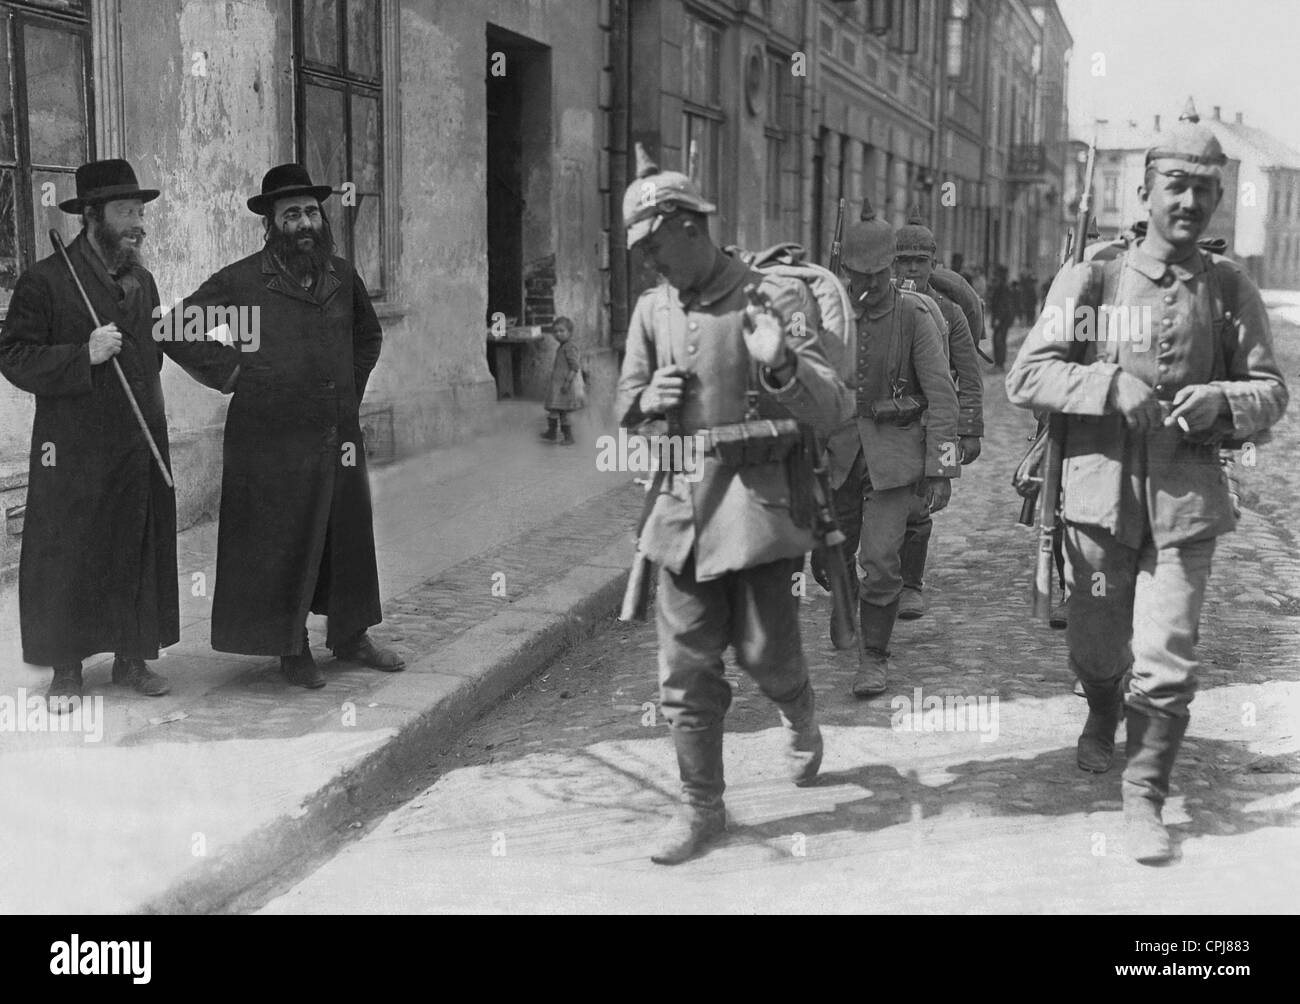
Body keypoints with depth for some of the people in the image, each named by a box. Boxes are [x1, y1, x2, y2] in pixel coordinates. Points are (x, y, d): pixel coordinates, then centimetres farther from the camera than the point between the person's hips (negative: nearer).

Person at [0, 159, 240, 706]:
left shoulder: (142, 280, 12)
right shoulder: (45, 280, -7)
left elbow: (173, 339, 24)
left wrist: (233, 369, 17)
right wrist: (83, 355, -20)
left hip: (141, 446, 6)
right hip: (74, 450, -5)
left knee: (142, 549, 9)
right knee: (68, 558, 2)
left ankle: (133, 657, 22)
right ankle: (66, 669, 15)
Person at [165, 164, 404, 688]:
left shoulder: (342, 275, 8)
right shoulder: (242, 280, -6)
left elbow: (368, 334, 25)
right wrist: (230, 375, 0)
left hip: (338, 431, 5)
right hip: (272, 438, -5)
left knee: (349, 532, 11)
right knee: (281, 541, 2)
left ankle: (350, 636, 27)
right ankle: (291, 649, 16)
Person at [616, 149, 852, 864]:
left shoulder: (775, 299, -6)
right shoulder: (651, 309, 9)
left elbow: (831, 413, -10)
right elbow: (626, 412, 17)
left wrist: (779, 365, -30)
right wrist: (649, 401, -7)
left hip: (757, 504, -4)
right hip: (681, 509, 4)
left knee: (765, 654, 4)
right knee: (685, 671, 6)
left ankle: (800, 722, 39)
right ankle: (701, 809, 20)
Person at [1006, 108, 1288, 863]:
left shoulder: (1231, 289, 2)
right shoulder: (1091, 280, -3)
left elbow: (1271, 391, 7)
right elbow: (1026, 377, -6)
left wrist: (1220, 399, -15)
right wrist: (1113, 385, -22)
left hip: (1187, 501, 0)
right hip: (1102, 495, 0)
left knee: (1168, 664, -5)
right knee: (1096, 648, 16)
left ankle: (1146, 796, 16)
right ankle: (1103, 717, 51)